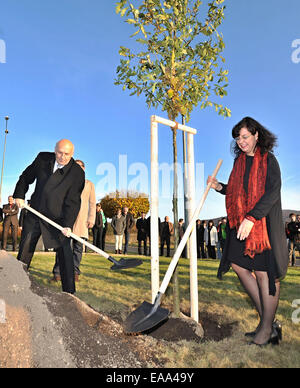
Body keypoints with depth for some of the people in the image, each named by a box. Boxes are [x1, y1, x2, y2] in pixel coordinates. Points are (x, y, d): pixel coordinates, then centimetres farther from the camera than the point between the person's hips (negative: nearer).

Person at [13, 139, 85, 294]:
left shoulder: (77, 173, -12)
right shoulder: (43, 158, -1)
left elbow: (73, 202, -14)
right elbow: (26, 177, 15)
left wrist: (68, 224, -22)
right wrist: (19, 195, 4)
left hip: (58, 218, -3)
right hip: (34, 214, 4)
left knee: (65, 255, -3)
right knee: (25, 249, 13)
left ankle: (69, 292, 8)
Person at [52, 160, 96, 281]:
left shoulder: (89, 184, 17)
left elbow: (92, 203, 12)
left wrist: (91, 219, 1)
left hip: (81, 219, 0)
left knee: (78, 246, -1)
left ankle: (75, 272, 7)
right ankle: (58, 272, -3)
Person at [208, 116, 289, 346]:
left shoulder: (268, 160, -7)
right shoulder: (239, 161, 13)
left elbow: (273, 192, -18)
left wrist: (252, 217, -27)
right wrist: (220, 187, 2)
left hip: (264, 222, -7)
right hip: (241, 223, 7)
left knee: (264, 272, -3)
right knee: (239, 265, 8)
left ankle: (267, 327, 14)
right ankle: (267, 320, 23)